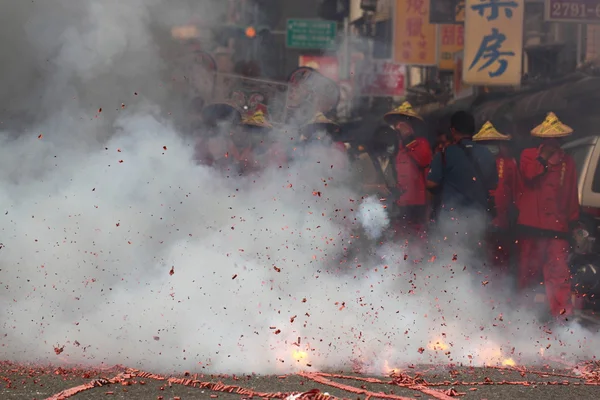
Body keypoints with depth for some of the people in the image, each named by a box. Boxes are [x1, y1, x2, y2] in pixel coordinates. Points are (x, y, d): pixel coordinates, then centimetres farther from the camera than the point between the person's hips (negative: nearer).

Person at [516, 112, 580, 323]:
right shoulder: (529, 155, 9)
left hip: (557, 224, 1)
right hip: (531, 223, -1)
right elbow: (529, 174, -12)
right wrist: (544, 157, -8)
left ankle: (562, 311, -13)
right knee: (528, 267, 7)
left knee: (559, 269, -10)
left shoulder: (567, 162, 13)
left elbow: (572, 195, 15)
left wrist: (574, 220, 13)